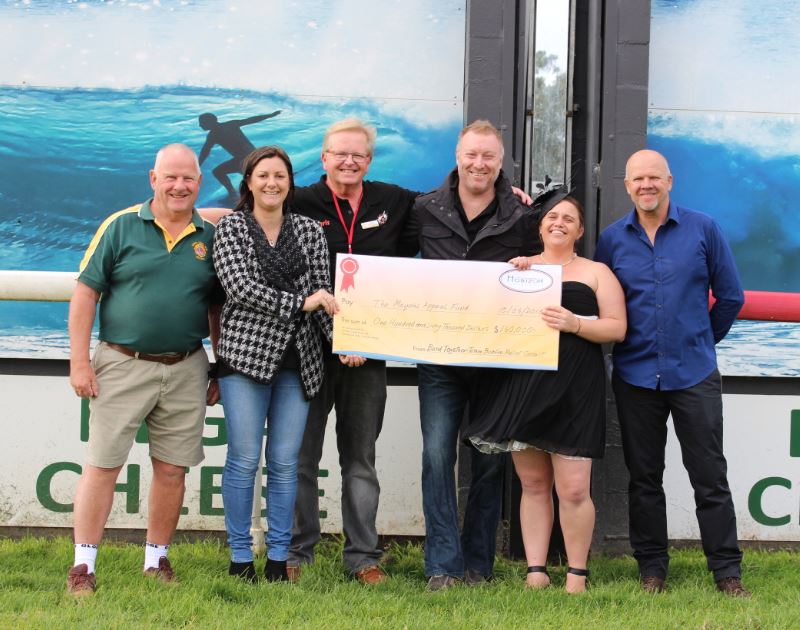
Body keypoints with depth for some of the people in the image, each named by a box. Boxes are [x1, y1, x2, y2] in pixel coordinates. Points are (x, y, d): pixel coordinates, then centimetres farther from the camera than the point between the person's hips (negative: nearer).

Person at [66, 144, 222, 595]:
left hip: (186, 370, 3)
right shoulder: (121, 227, -1)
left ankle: (157, 560, 22)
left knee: (172, 469, 7)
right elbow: (85, 294, -2)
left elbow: (218, 309, 14)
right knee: (103, 465, -1)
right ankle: (83, 565, 6)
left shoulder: (210, 237, 7)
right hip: (122, 366, -3)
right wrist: (80, 363, -7)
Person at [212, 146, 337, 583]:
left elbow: (324, 293, 9)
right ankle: (240, 556, 8)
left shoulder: (310, 231, 12)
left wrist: (340, 338, -7)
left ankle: (278, 556, 13)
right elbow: (238, 286, -10)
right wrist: (299, 303, -14)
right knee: (244, 459, -1)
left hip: (297, 359, 3)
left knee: (285, 461, 4)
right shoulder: (231, 227, 3)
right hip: (246, 351, -3)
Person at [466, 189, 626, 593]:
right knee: (533, 483, 7)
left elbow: (617, 328, 3)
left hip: (573, 388, -3)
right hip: (521, 383, 3)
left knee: (572, 489, -7)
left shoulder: (596, 272, 10)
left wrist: (575, 324, -14)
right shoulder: (519, 267, 17)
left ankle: (577, 576, 4)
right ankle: (536, 571, 12)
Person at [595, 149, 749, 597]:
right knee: (644, 478, 8)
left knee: (710, 477, 0)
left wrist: (702, 341, 11)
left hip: (694, 374, -2)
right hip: (636, 375, 2)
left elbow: (730, 297, 5)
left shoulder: (703, 229, -1)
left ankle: (727, 571, 7)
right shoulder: (612, 239, 3)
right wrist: (630, 342, 5)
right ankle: (652, 568, 18)